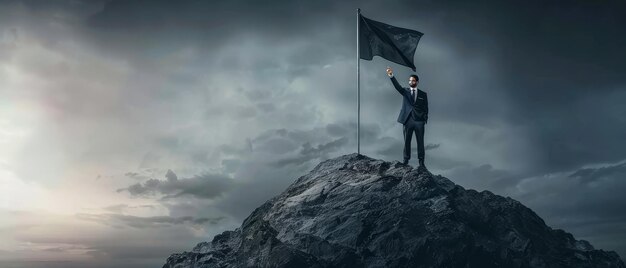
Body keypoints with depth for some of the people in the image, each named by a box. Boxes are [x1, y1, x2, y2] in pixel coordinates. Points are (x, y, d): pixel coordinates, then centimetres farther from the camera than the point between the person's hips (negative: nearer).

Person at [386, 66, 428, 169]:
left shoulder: (423, 94, 7)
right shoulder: (405, 91, 6)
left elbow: (425, 109, 8)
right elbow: (397, 86, -15)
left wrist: (425, 121, -3)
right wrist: (391, 76, -33)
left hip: (419, 121, 0)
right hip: (408, 121, 1)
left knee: (420, 142, 3)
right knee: (407, 141, 7)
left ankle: (421, 161, 11)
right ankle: (406, 159, 19)